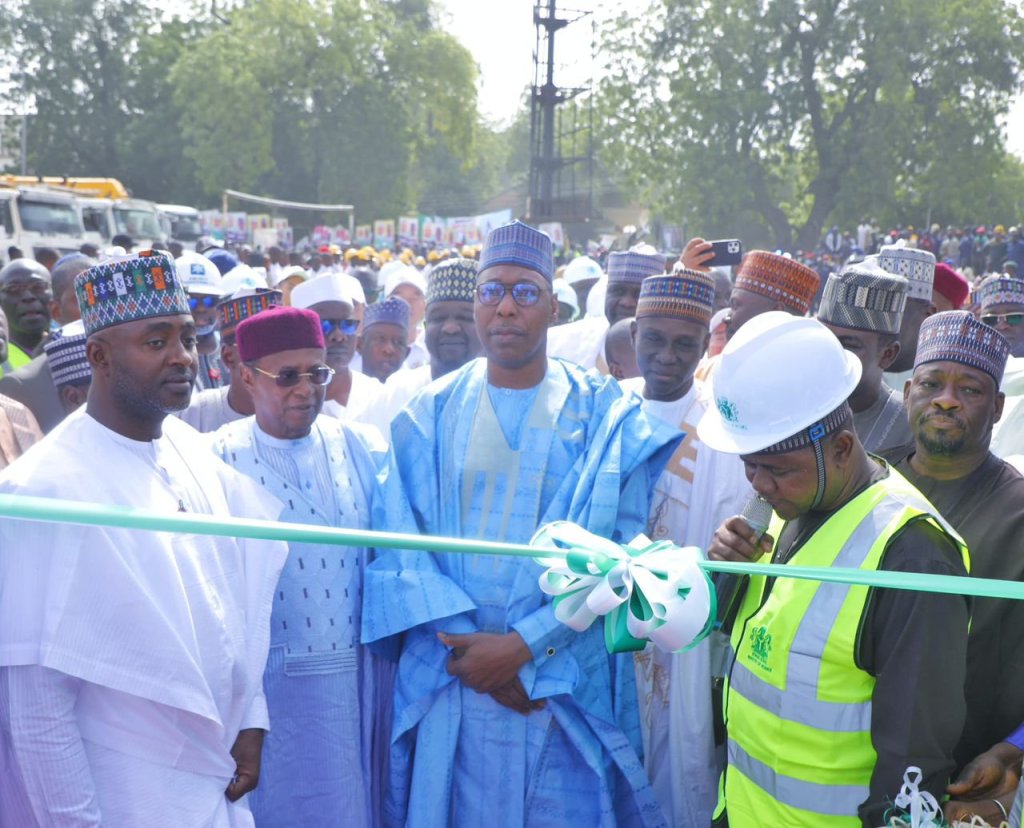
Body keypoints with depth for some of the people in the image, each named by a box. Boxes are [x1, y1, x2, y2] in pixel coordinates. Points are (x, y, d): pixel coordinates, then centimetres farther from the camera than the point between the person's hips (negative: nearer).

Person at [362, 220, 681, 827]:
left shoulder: (605, 417, 0)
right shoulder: (431, 416, 5)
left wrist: (525, 646, -15)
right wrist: (465, 640, -13)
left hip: (565, 685, -1)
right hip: (452, 681, 2)